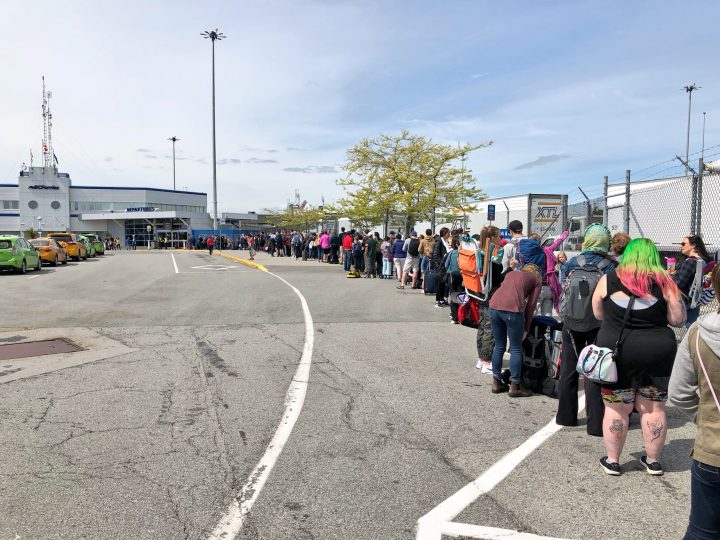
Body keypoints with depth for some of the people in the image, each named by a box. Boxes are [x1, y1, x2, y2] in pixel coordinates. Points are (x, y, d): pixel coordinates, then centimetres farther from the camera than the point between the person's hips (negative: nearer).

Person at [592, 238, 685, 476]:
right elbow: (678, 319, -1)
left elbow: (598, 314, 7)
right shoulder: (664, 282, -3)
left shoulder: (608, 280, -2)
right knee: (654, 408, 14)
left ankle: (612, 461, 20)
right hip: (657, 353, 1)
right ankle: (653, 461, 27)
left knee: (616, 408, 10)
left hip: (617, 351, 0)